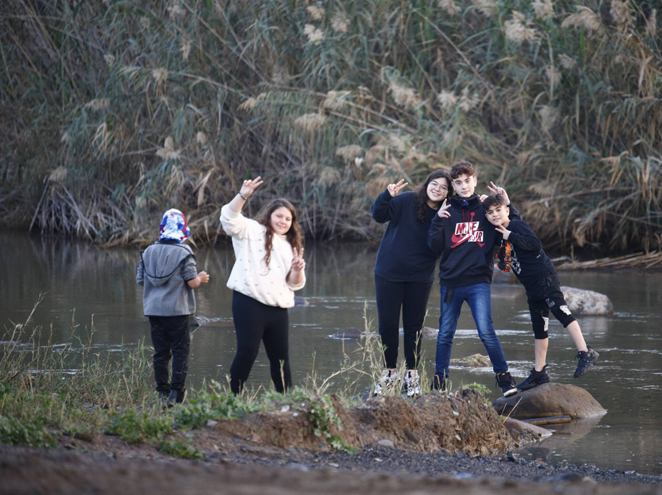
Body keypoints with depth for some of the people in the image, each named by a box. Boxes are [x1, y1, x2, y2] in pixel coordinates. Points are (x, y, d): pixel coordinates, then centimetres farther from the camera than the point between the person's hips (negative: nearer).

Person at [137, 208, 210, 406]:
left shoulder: (149, 252, 3)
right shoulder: (184, 253, -11)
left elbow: (140, 280, 8)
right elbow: (192, 282, -12)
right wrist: (201, 278, 10)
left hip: (154, 309, 4)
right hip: (177, 311, -4)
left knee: (160, 352, 10)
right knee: (180, 351, 2)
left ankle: (163, 392, 10)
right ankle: (176, 393, -5)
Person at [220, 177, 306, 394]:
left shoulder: (290, 247, 22)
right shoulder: (252, 231, 6)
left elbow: (295, 284, 19)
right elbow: (229, 217, -12)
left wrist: (298, 270, -4)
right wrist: (243, 196, -27)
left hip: (278, 309, 6)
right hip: (249, 303, -6)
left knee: (280, 357, 9)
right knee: (247, 352, -11)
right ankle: (234, 397, -4)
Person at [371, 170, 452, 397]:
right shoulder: (406, 201, -7)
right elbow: (379, 215, -12)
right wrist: (387, 196, -30)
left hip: (420, 277, 1)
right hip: (389, 273, -1)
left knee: (414, 327, 6)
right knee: (387, 324, 3)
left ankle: (412, 374, 17)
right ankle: (388, 372, 17)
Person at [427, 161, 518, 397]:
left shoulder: (486, 209, 4)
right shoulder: (447, 211, 6)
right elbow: (435, 246, 2)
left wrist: (507, 206, -2)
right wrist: (438, 220, -11)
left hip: (478, 281, -2)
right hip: (450, 282, 2)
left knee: (486, 330, -14)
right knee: (445, 334, 8)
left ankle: (504, 378, -4)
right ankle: (439, 382, 19)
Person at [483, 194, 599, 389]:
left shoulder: (516, 225, -7)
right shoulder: (500, 234, 17)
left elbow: (536, 244, -20)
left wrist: (510, 236, -19)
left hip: (544, 276, -9)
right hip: (531, 285, 9)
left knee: (560, 311, -22)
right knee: (539, 328, 11)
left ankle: (585, 353, -27)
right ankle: (539, 372, 15)